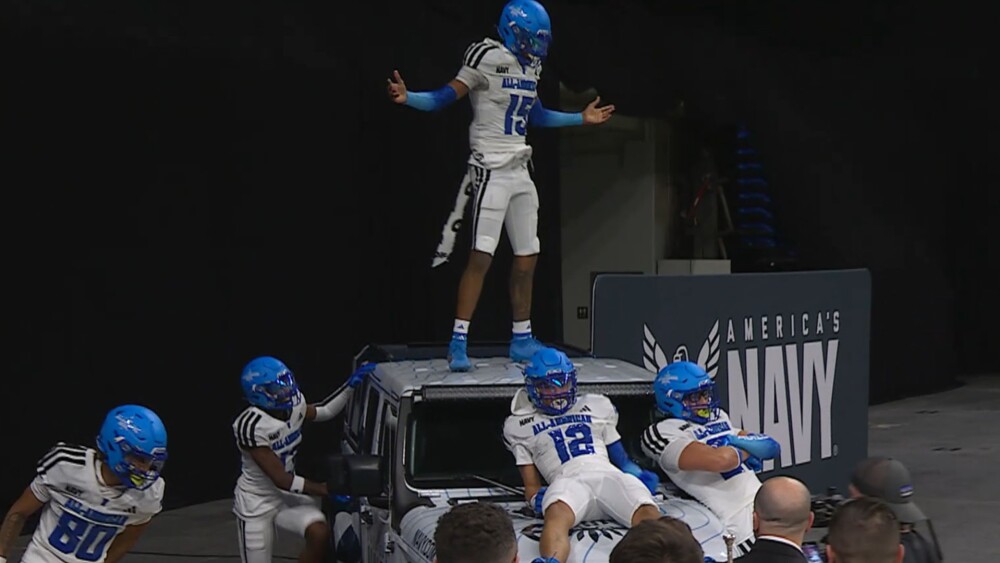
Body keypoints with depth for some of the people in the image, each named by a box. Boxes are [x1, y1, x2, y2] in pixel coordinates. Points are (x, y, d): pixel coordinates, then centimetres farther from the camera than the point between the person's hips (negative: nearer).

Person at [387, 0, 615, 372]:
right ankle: (458, 343, -8)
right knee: (481, 256, -12)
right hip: (492, 170, -8)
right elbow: (446, 97, -13)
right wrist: (407, 98, -29)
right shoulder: (487, 58, -11)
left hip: (521, 172, 8)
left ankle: (521, 341, 20)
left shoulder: (530, 66, 13)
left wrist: (581, 118, 36)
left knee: (527, 257, 10)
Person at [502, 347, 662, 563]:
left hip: (608, 475, 3)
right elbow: (531, 485, 20)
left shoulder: (597, 407, 29)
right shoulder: (522, 425, 24)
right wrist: (537, 499, -4)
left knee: (648, 514, -32)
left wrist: (639, 475, 5)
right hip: (568, 482, -3)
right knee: (557, 514, -42)